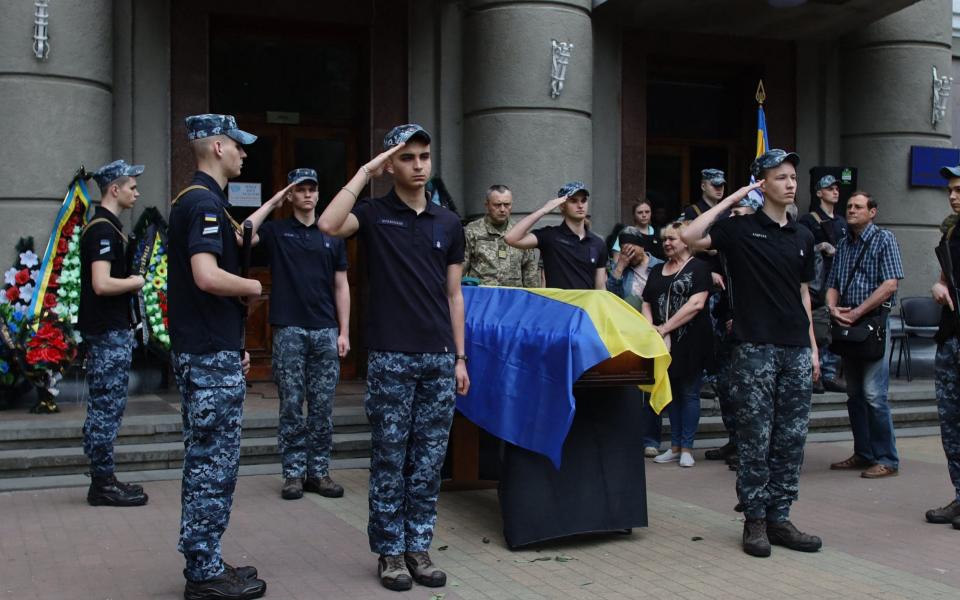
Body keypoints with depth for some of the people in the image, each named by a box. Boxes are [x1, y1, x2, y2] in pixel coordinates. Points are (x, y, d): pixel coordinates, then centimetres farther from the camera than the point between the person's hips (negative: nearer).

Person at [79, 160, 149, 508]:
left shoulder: (105, 226, 15)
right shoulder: (103, 230, -16)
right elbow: (102, 284, -25)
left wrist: (129, 281, 8)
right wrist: (135, 282, -10)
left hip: (109, 330, 10)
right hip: (109, 333, -10)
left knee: (102, 408, 13)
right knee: (107, 409, -4)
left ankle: (102, 481, 19)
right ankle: (103, 485, 2)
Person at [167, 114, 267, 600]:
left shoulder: (191, 200, 17)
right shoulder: (205, 202, -15)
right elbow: (208, 277, -28)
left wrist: (234, 343, 21)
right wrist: (255, 287, -9)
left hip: (201, 349, 10)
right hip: (211, 356, -10)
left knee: (204, 460, 14)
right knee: (215, 464, -3)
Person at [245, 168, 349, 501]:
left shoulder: (332, 235, 10)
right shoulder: (276, 231, 4)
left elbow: (341, 286, 9)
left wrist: (344, 332, 3)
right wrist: (271, 203, -8)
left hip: (326, 332, 2)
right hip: (289, 330, -2)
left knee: (323, 406, 5)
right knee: (291, 405, 2)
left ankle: (319, 471, 14)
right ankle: (293, 472, 10)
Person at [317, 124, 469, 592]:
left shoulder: (448, 223, 10)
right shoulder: (373, 213, -1)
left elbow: (453, 294, 12)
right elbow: (328, 225, -24)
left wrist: (460, 357, 8)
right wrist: (365, 172, -15)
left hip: (439, 359, 4)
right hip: (391, 358, -4)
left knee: (429, 461, 9)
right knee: (390, 460, 4)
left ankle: (418, 547, 20)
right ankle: (390, 551, 16)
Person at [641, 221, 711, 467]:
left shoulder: (698, 267, -3)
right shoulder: (657, 270, 15)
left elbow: (696, 303, -14)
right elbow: (647, 304, 13)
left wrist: (665, 328, -16)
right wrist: (651, 329, -7)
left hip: (691, 342, -6)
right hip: (663, 344, 6)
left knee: (689, 393, 1)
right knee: (671, 392, 11)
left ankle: (687, 447, 8)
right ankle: (675, 446, 18)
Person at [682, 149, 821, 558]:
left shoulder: (802, 237, 14)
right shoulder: (742, 229, -1)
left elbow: (803, 295, 18)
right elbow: (690, 236, -17)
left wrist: (813, 347, 14)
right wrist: (732, 199, -10)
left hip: (796, 350, 5)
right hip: (755, 348, -5)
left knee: (791, 439, 7)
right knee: (755, 439, 0)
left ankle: (779, 517, 16)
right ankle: (755, 520, 10)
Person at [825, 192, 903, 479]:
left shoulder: (884, 239, -3)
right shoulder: (844, 243, 15)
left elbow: (890, 284, -13)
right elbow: (833, 285, 15)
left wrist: (856, 313, -16)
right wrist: (833, 307, -7)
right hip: (847, 326, 7)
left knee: (873, 394, -10)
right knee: (854, 394, 10)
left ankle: (886, 459, -2)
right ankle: (863, 454, 19)